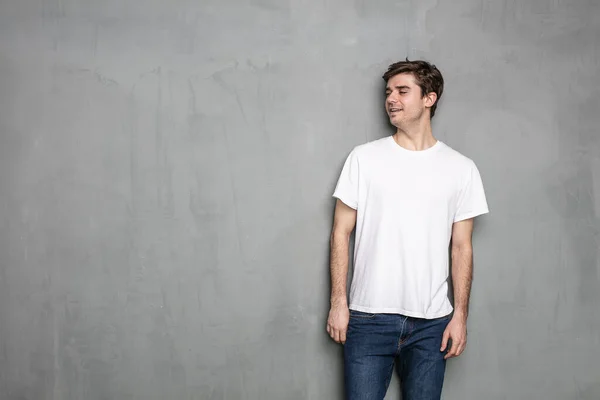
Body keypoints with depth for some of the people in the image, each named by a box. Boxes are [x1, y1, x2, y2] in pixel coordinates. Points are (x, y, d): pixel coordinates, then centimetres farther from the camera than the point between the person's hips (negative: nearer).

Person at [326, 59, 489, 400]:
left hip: (431, 322, 1)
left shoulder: (461, 168, 3)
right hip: (369, 319, -1)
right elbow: (342, 233, 3)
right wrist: (338, 302, -3)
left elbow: (461, 247, 5)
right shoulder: (364, 158, 1)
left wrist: (460, 315, 1)